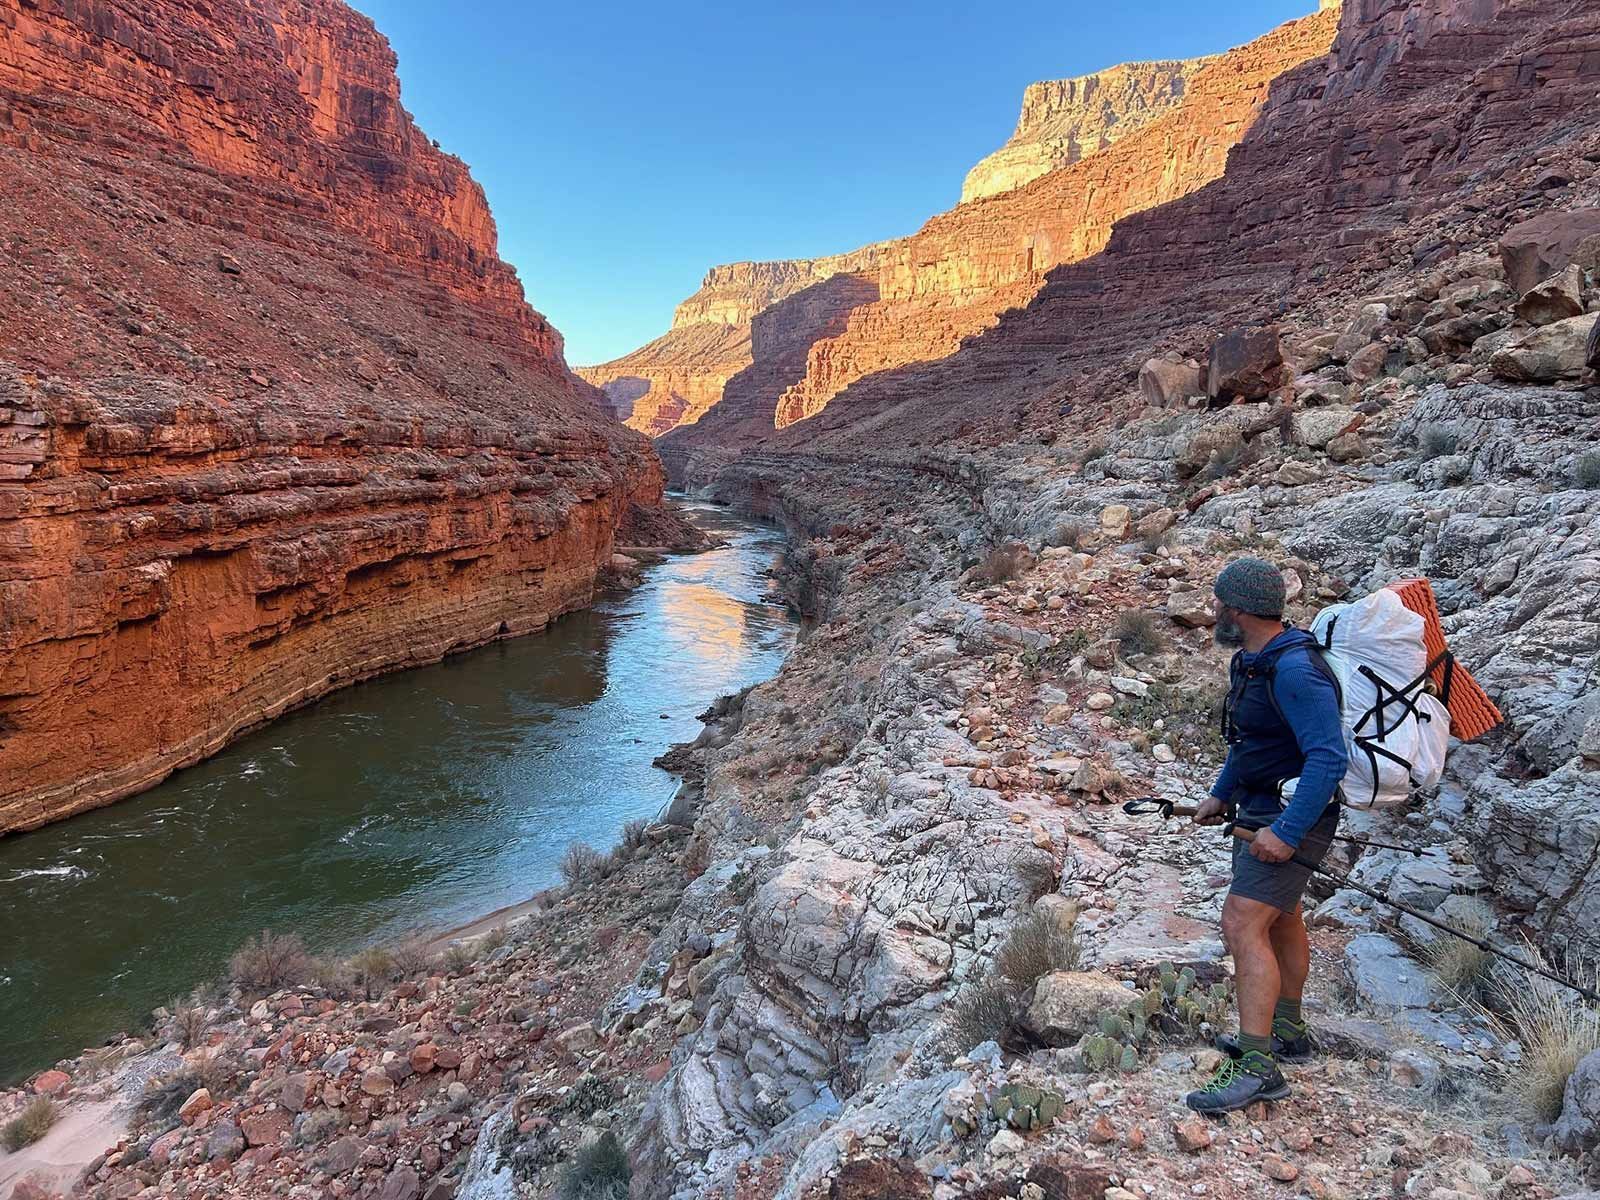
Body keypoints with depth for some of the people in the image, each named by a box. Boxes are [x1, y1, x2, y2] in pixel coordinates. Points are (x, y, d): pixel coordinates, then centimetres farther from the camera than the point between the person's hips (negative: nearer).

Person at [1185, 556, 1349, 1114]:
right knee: (1280, 918, 22)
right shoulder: (1253, 660, 6)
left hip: (1295, 813, -11)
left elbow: (1328, 757, -31)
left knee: (1243, 923, -17)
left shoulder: (1294, 670, -26)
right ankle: (1287, 1033, 39)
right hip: (1263, 806, 11)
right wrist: (1222, 795, 19)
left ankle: (1257, 1067, -12)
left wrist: (1287, 831, -32)